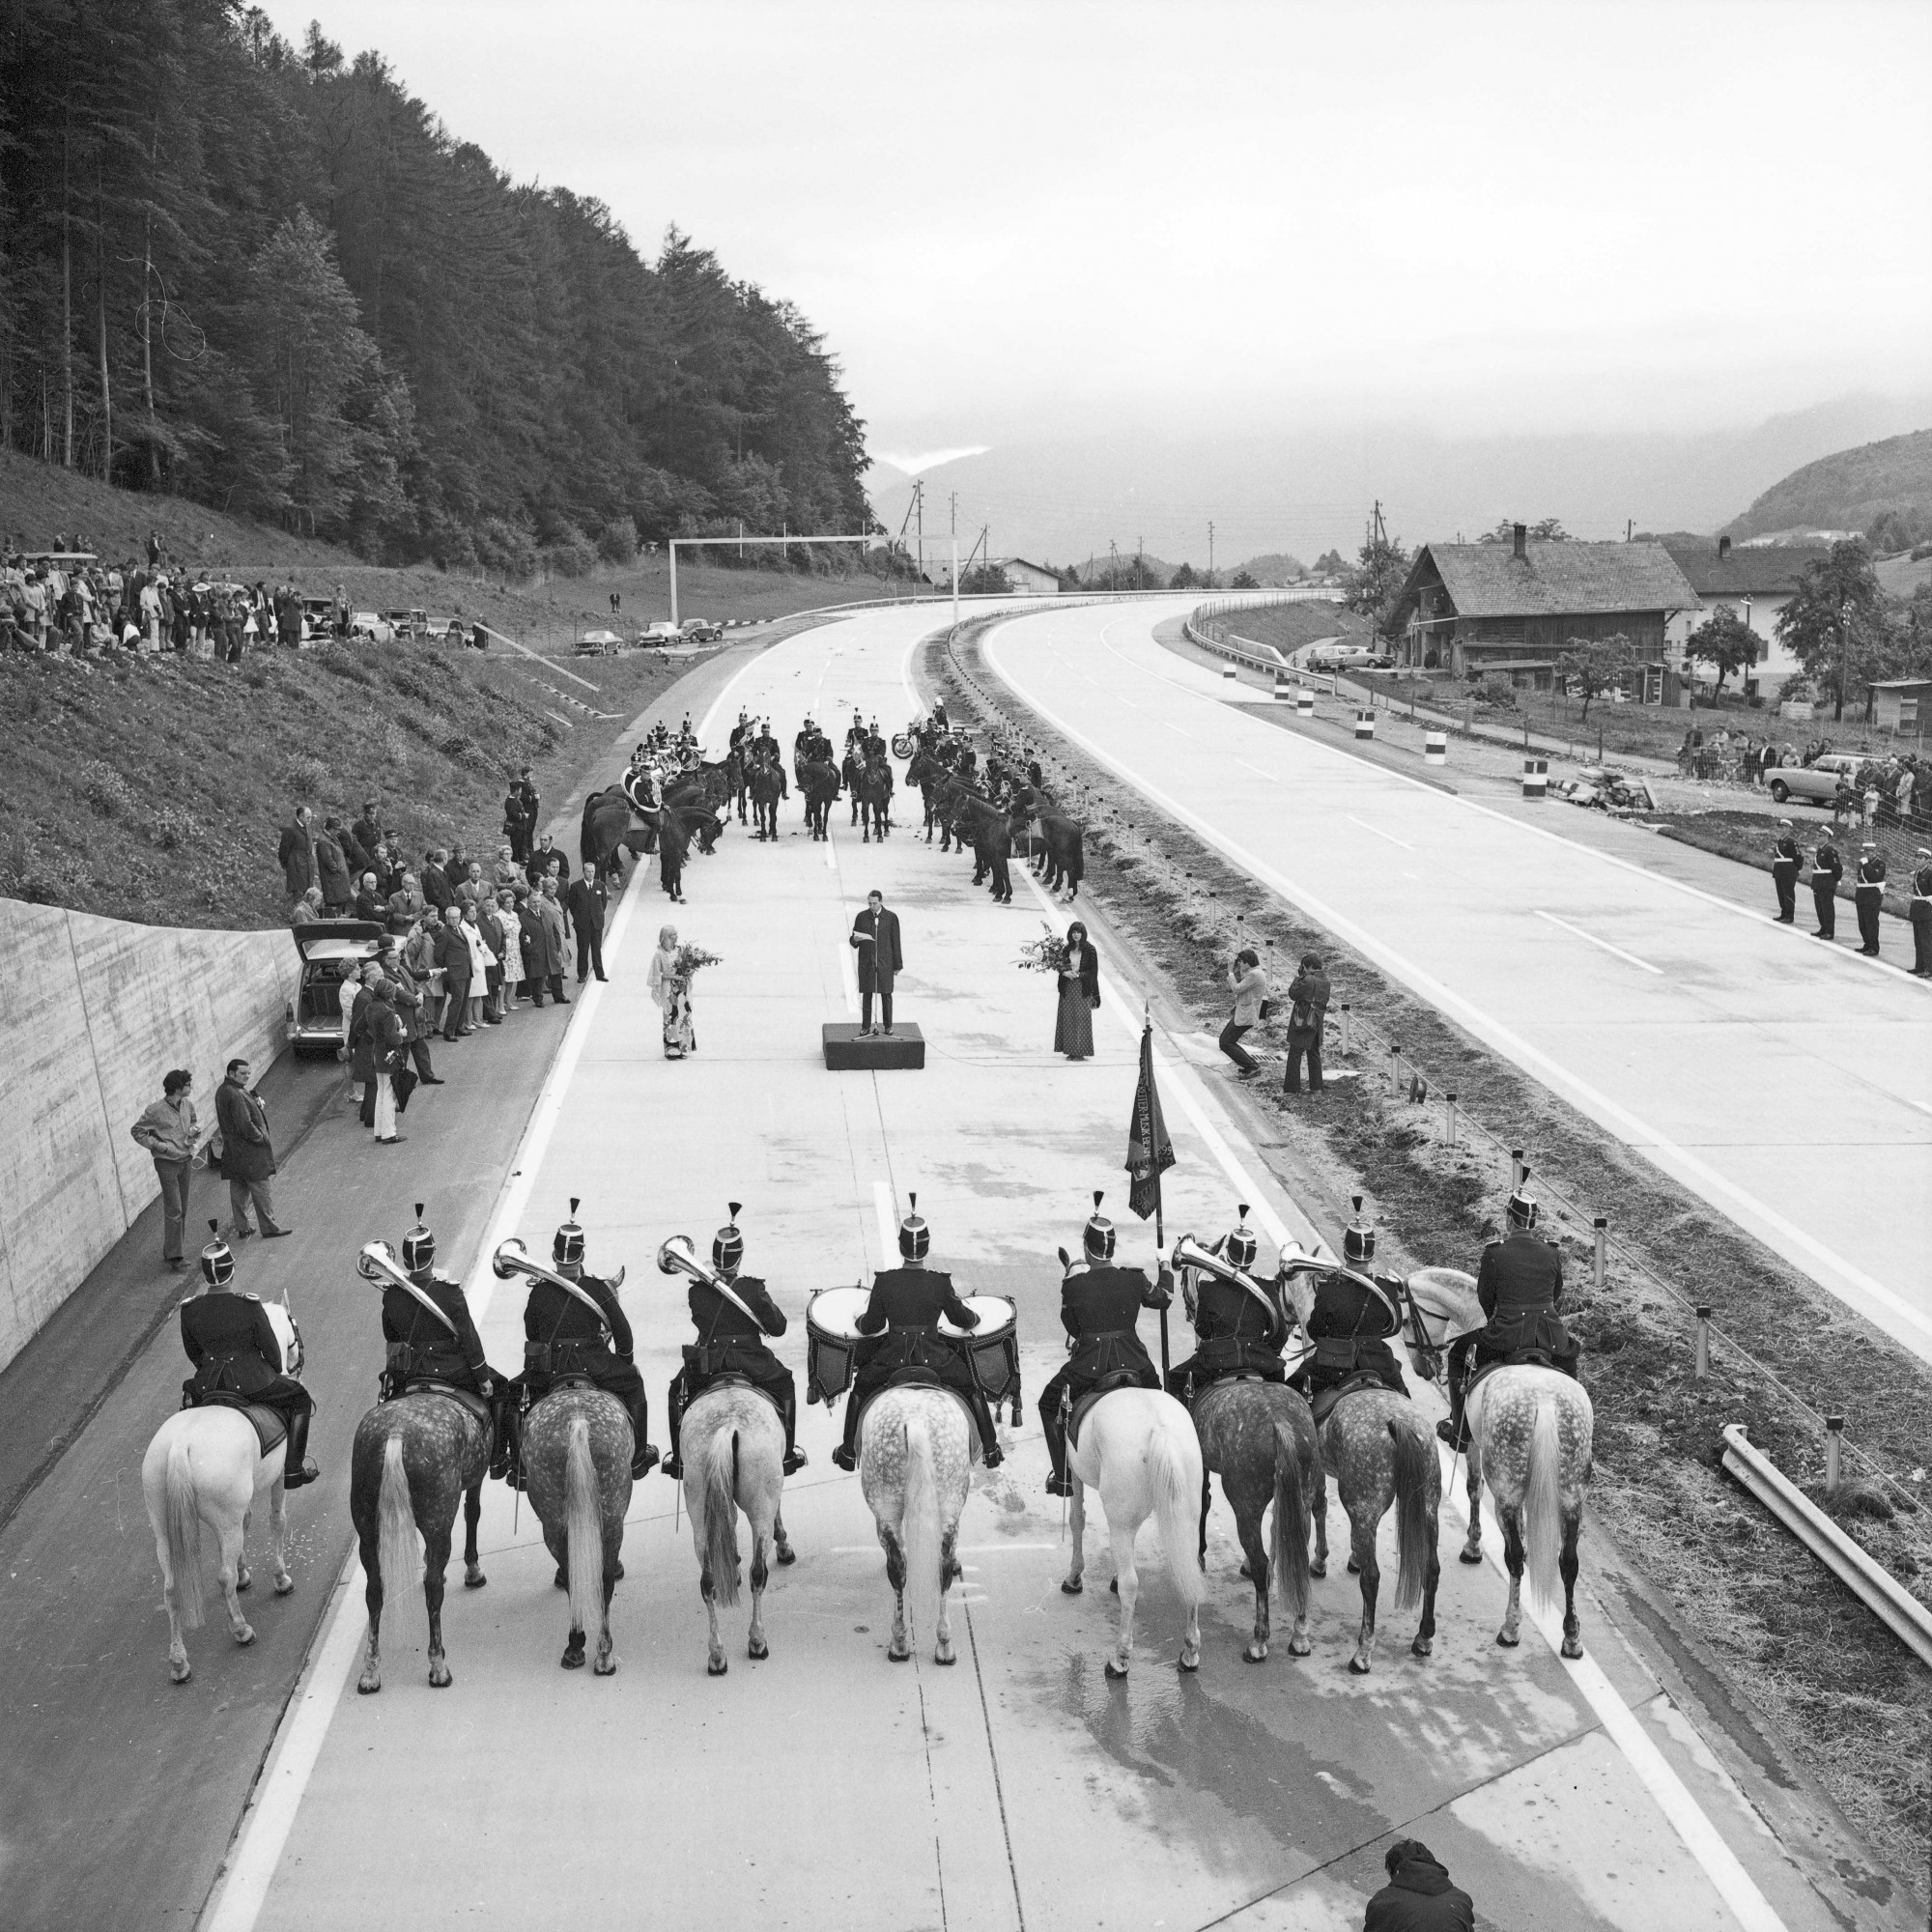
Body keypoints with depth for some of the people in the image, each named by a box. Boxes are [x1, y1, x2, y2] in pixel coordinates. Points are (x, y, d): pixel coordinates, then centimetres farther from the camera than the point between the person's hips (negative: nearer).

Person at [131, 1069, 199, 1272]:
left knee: (182, 1210, 11)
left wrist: (195, 1132, -2)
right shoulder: (156, 1110, -18)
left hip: (185, 1161, 7)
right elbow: (137, 1131, -8)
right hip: (167, 1164, -7)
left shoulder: (188, 1105, 1)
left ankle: (173, 1252, 22)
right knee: (174, 1211, -8)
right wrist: (158, 1145, -17)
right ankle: (172, 1257, -2)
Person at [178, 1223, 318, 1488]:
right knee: (301, 1400, 19)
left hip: (209, 1384, 4)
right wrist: (276, 1372, 12)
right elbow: (271, 1349, -9)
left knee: (190, 1394, 39)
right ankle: (293, 1469, 17)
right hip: (252, 1381, -4)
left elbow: (193, 1353, 6)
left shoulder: (189, 1310, -10)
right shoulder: (250, 1305, -20)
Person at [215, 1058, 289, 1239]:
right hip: (249, 1153, -10)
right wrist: (262, 1138, -13)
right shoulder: (236, 1095, -24)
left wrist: (256, 1103, -1)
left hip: (232, 1153, 10)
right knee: (260, 1189, 1)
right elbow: (244, 1124, -26)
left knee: (238, 1190, 14)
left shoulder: (222, 1091, 7)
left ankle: (241, 1229, 21)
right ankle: (269, 1228, 8)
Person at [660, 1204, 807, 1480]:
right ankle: (787, 1454, 28)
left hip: (705, 1365, 1)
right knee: (784, 1384, 27)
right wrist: (768, 1301, 8)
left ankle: (679, 1458, 27)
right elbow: (778, 1328, -7)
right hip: (750, 1362, -1)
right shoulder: (753, 1289, -13)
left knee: (678, 1390, 30)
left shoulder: (697, 1291, -9)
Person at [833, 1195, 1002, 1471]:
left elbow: (872, 1327, -5)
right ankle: (991, 1452, 29)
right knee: (973, 1389, 24)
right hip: (935, 1359, 0)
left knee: (860, 1388, 28)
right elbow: (962, 1319, 0)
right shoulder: (940, 1282, -13)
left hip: (892, 1359, 0)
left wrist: (859, 1321, 18)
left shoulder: (884, 1281, -13)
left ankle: (848, 1454, 31)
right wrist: (976, 1318, 23)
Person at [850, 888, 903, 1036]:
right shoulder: (861, 917, 3)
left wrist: (898, 965, 0)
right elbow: (853, 942, 8)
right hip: (866, 962, 1)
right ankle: (865, 1027, 8)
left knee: (886, 995, 3)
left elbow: (896, 943, 1)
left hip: (885, 963, -1)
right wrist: (855, 939, -17)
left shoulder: (891, 918, -1)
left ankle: (888, 1026, 14)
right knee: (866, 995, 2)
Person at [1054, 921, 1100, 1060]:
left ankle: (1081, 1052, 0)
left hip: (1083, 989, -5)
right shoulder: (1067, 949, 9)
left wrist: (1078, 974, -17)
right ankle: (1071, 1050, 8)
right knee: (1068, 1019, 3)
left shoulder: (1089, 949, -4)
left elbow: (1093, 971, -5)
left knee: (1081, 1019, -4)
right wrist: (1065, 972, -9)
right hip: (1068, 988, 5)